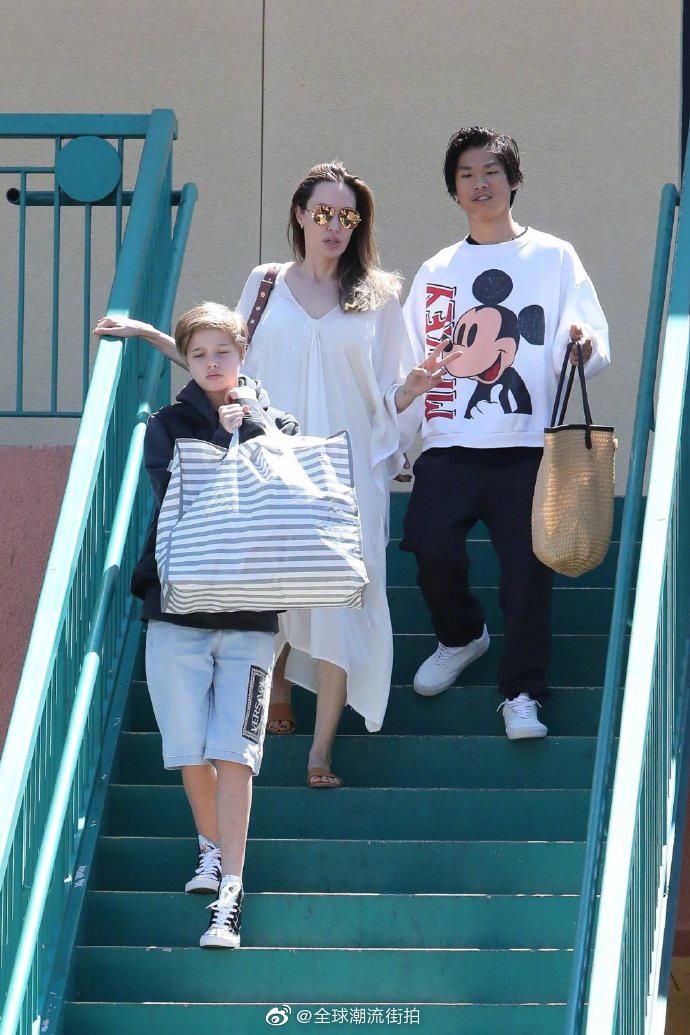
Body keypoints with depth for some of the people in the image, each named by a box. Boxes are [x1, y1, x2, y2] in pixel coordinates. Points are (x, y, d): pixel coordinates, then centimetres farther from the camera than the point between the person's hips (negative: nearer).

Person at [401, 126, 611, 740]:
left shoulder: (553, 258, 10)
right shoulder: (435, 273, 19)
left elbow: (593, 352, 3)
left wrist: (584, 345, -20)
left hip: (528, 445, -2)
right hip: (450, 444, 2)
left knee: (526, 567, -11)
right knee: (433, 545, -19)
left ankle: (522, 694, 0)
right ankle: (462, 637, 10)